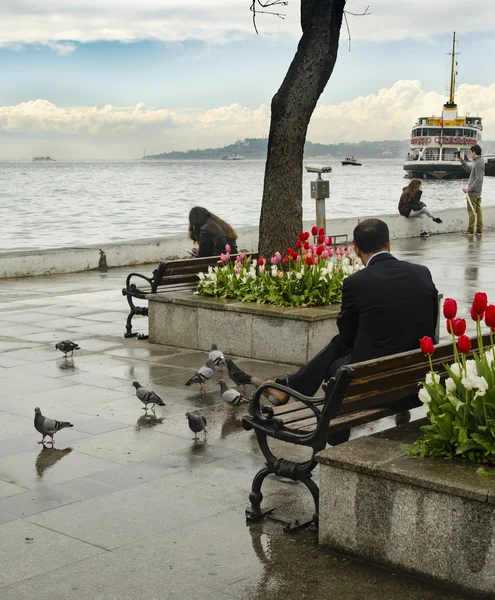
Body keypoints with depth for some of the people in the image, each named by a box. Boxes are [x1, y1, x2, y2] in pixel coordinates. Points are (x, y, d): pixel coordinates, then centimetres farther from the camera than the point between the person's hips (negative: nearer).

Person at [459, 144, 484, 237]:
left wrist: (469, 189, -22)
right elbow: (469, 169, 26)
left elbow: (479, 179, -24)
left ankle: (470, 230, 0)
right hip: (478, 192, 10)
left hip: (473, 192, -10)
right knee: (478, 210, 11)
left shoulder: (478, 163, -20)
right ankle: (479, 230, 14)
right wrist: (462, 161, 17)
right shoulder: (477, 161, 11)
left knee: (471, 210, -4)